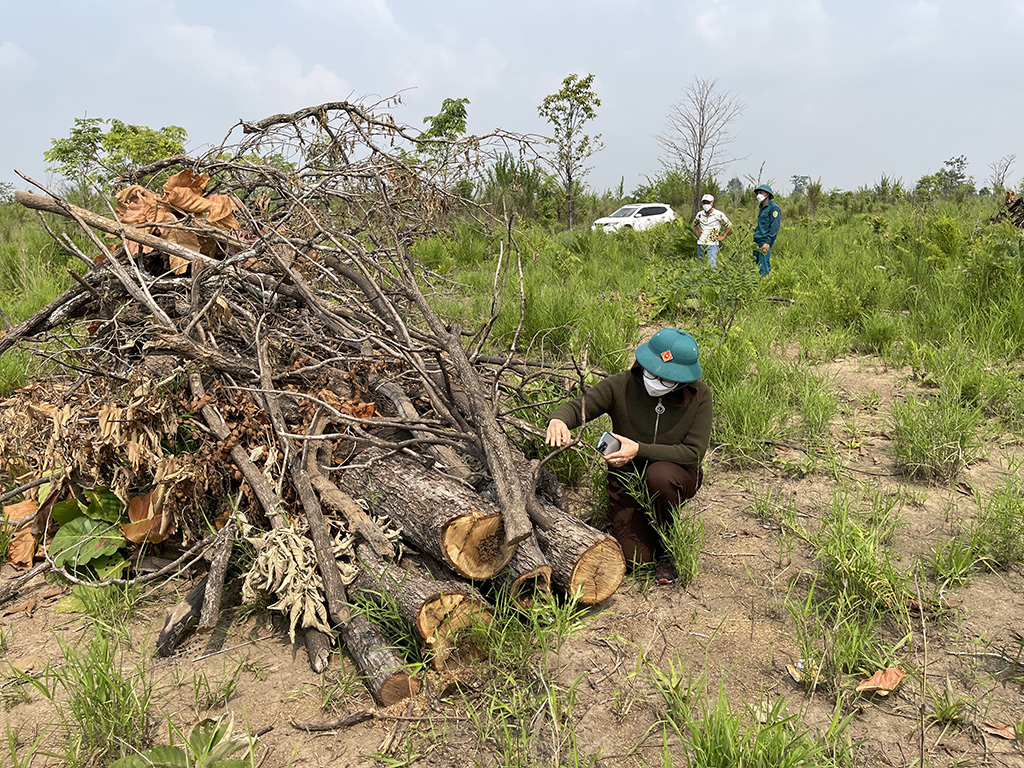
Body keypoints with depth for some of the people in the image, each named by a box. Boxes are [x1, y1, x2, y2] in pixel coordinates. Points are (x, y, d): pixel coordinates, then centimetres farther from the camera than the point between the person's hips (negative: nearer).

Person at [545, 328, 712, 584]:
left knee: (660, 474, -37)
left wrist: (639, 450, -30)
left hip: (677, 476, 0)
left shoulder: (699, 395, -16)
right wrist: (558, 420, -40)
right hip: (627, 477, 0)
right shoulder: (622, 385, -17)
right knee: (636, 556, -13)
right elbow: (578, 406, -14)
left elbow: (693, 452, -18)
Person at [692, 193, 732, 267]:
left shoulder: (718, 214, -6)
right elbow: (695, 224, 28)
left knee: (712, 266, -14)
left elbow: (729, 226, 4)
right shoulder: (700, 214, 6)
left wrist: (723, 237, -1)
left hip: (712, 244, -5)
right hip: (700, 244, 5)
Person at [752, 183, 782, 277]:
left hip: (765, 242, -9)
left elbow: (775, 227, -15)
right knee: (756, 265, 10)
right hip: (757, 242, 9)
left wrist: (768, 242, -20)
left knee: (764, 267, -10)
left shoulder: (773, 207, -9)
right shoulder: (761, 207, 19)